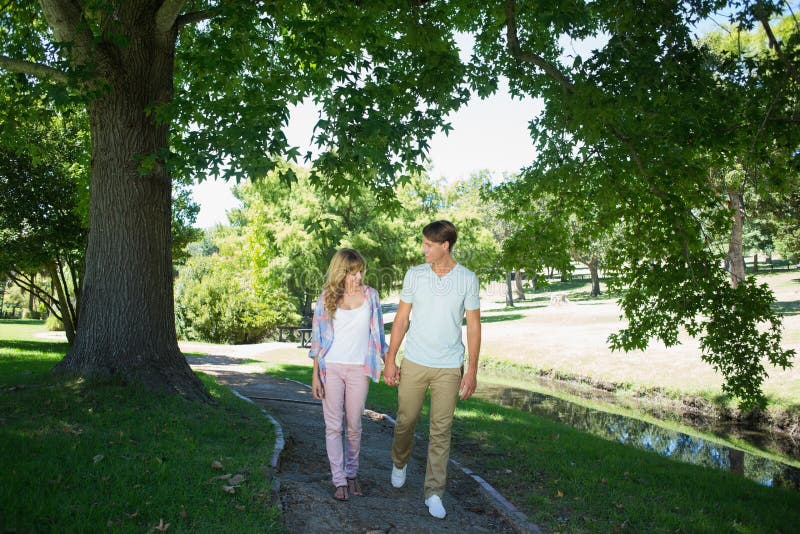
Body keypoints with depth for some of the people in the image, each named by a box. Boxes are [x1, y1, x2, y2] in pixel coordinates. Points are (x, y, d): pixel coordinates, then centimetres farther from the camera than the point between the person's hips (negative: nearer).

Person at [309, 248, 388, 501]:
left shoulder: (370, 295, 2)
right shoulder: (326, 298, -1)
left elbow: (378, 333, 10)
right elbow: (318, 338, 1)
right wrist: (315, 375, -1)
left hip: (359, 369, 1)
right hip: (331, 369, -1)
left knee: (354, 426, 8)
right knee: (333, 426, 1)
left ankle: (352, 473, 25)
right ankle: (339, 480, 10)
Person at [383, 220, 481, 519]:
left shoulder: (467, 279, -5)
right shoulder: (414, 275, -2)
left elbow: (473, 325, -1)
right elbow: (401, 319, 2)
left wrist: (472, 369, -4)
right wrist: (390, 359, -1)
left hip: (449, 368, -1)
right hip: (414, 363, 1)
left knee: (441, 431, 4)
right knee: (405, 421, 13)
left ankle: (434, 493, 15)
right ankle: (399, 464, 42)